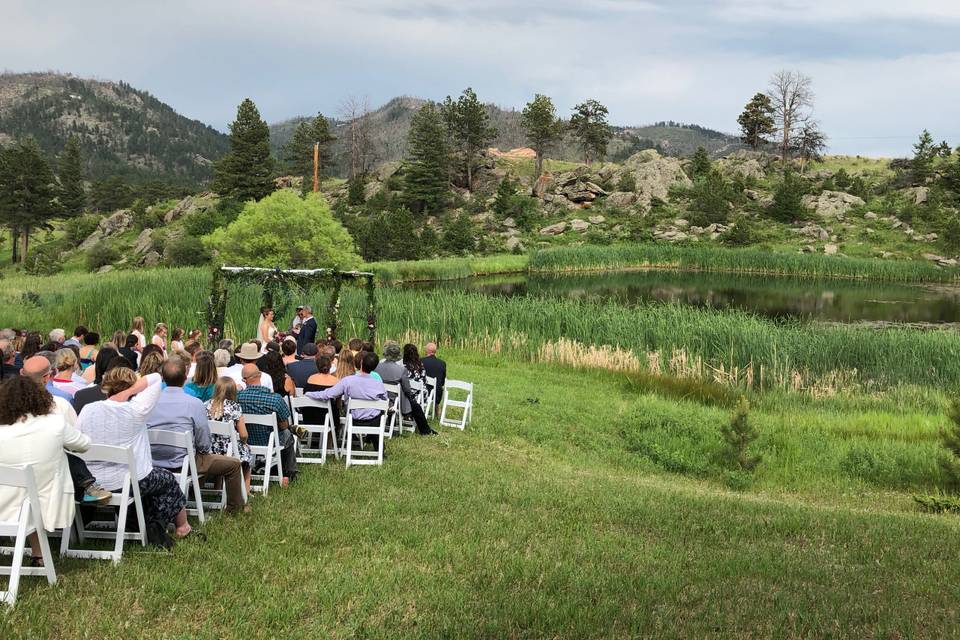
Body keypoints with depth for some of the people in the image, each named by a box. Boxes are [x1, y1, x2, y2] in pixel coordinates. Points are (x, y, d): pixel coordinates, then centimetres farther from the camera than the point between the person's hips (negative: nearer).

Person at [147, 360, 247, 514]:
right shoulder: (195, 404, -15)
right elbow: (204, 444, -11)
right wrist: (203, 451, 12)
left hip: (152, 462, 6)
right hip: (182, 463, -6)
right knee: (234, 464, 11)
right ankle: (234, 508, 25)